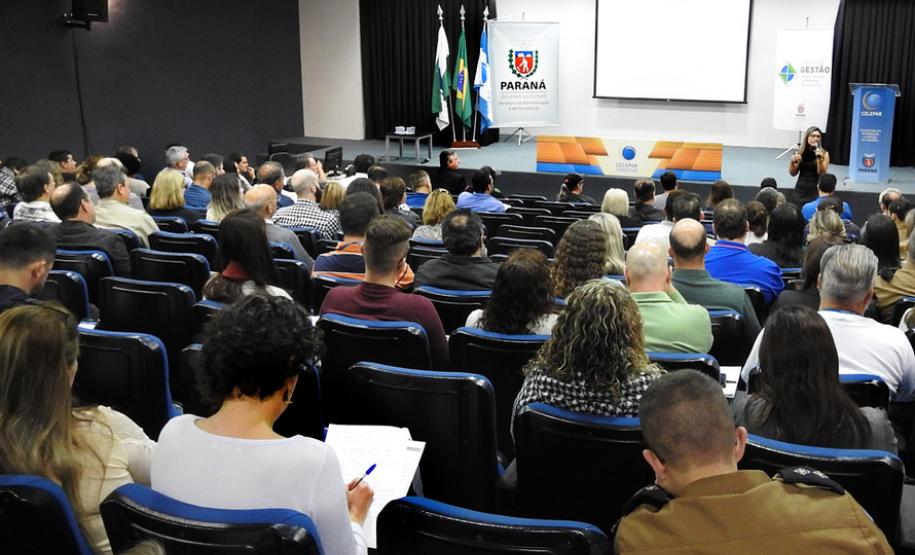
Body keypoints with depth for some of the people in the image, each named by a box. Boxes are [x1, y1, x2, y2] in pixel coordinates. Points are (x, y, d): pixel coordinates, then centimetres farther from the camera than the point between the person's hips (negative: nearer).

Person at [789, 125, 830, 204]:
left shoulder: (824, 153, -1)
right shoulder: (800, 151, 5)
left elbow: (822, 173, -9)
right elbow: (793, 173, 8)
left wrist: (820, 159, -23)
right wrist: (792, 162, -10)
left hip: (816, 191, -2)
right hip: (800, 190, 2)